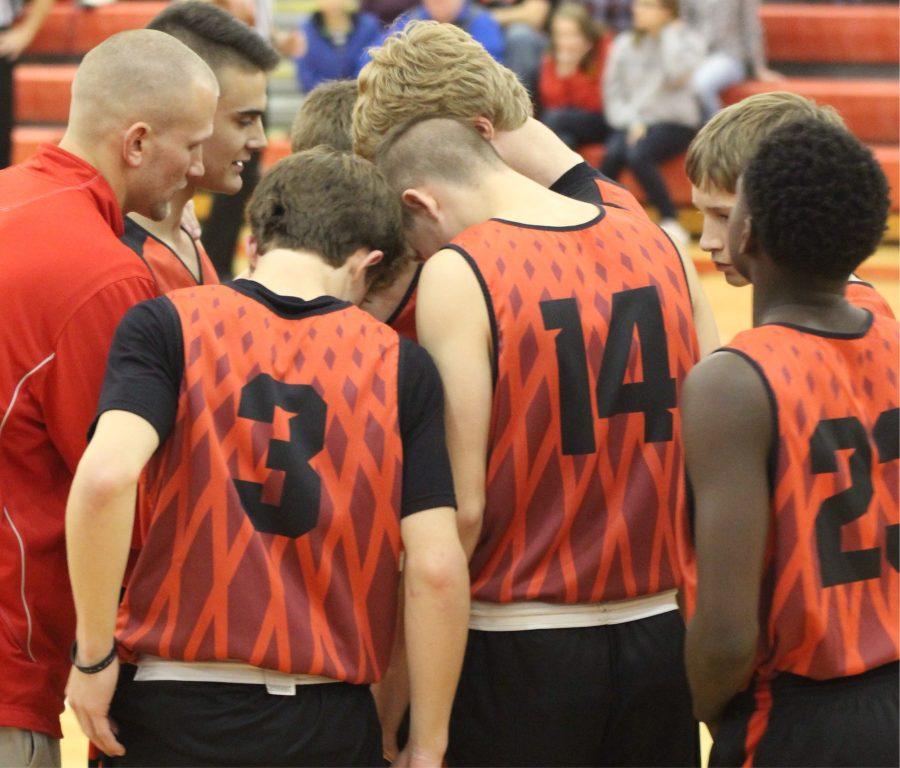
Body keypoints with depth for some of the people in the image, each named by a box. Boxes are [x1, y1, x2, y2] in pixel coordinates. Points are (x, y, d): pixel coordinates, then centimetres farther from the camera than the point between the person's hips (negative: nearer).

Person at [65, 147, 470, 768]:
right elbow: (436, 568, -4)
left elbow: (106, 474, -18)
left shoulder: (167, 326, -1)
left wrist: (94, 654, -8)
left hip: (176, 715, -1)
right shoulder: (402, 365, 2)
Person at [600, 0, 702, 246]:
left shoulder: (687, 41, 3)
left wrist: (670, 34, -7)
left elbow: (677, 74, -18)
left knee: (637, 155, -33)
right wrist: (630, 122, -9)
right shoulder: (624, 44, 12)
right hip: (632, 122, 3)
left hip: (674, 122, -3)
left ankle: (671, 223, -22)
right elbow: (612, 90, 7)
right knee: (613, 154, -30)